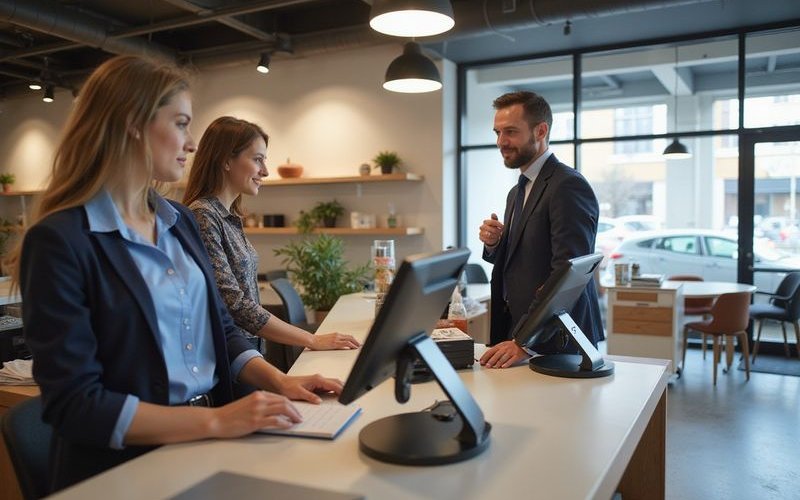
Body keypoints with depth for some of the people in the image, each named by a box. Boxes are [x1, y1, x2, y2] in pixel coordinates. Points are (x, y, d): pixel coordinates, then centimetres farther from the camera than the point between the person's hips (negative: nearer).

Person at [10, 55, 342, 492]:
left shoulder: (180, 221, 9)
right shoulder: (59, 240, -13)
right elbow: (74, 403, -17)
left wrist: (279, 380, -3)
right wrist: (215, 421, -23)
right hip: (129, 467, -6)